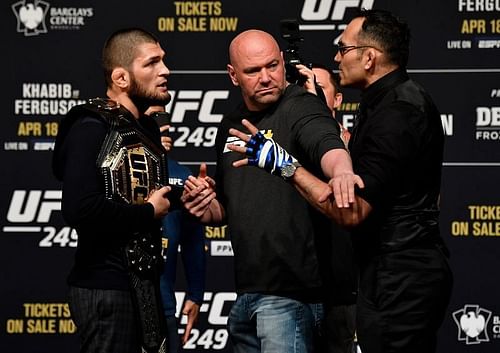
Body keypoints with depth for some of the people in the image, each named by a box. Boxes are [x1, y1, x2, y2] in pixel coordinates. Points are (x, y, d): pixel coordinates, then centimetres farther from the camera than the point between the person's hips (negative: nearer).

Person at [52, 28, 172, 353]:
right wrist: (149, 212, -13)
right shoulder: (90, 129, -13)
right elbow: (79, 209, -27)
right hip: (106, 288, -9)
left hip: (146, 284, 9)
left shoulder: (148, 129, 14)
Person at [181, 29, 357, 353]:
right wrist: (209, 208, 4)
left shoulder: (300, 106, -7)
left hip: (289, 293, -8)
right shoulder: (231, 126, 16)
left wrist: (341, 172, -52)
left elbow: (328, 144, -30)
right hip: (246, 294, 8)